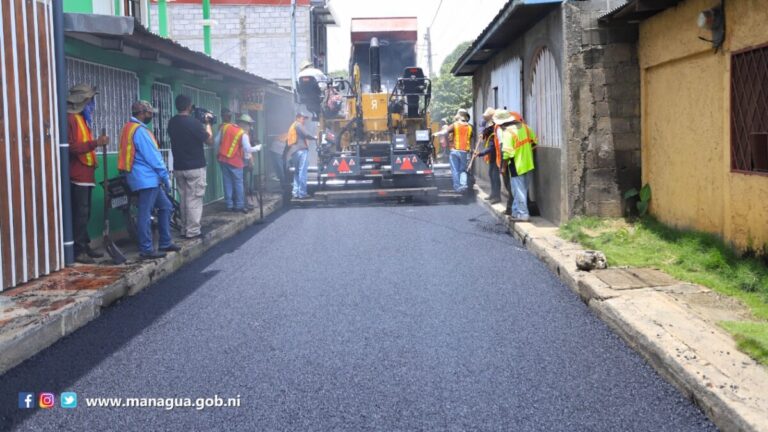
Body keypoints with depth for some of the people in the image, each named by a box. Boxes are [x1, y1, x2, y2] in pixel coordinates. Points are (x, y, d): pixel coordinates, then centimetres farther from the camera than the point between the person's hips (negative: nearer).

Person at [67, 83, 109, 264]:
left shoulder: (83, 118, 19)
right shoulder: (70, 119, -12)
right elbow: (72, 147, -21)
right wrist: (96, 143, -24)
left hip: (86, 174, 10)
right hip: (77, 175, -10)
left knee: (84, 214, 12)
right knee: (80, 214, -10)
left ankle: (85, 246, 18)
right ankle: (78, 251, -8)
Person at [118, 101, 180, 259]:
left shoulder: (130, 128, 17)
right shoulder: (140, 130, -15)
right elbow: (152, 157, -16)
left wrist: (162, 176, 19)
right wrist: (166, 177, -9)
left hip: (149, 178, 11)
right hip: (147, 179, -11)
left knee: (166, 206, 15)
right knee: (145, 213, -6)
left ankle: (165, 243, 19)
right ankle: (146, 250, -1)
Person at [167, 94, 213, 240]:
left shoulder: (172, 123, 5)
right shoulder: (193, 122, -17)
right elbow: (209, 140, -8)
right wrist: (207, 123, 5)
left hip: (179, 167, 7)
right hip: (195, 167, -7)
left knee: (184, 199, 13)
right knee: (194, 200, -1)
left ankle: (184, 230, 16)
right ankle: (193, 231, -1)